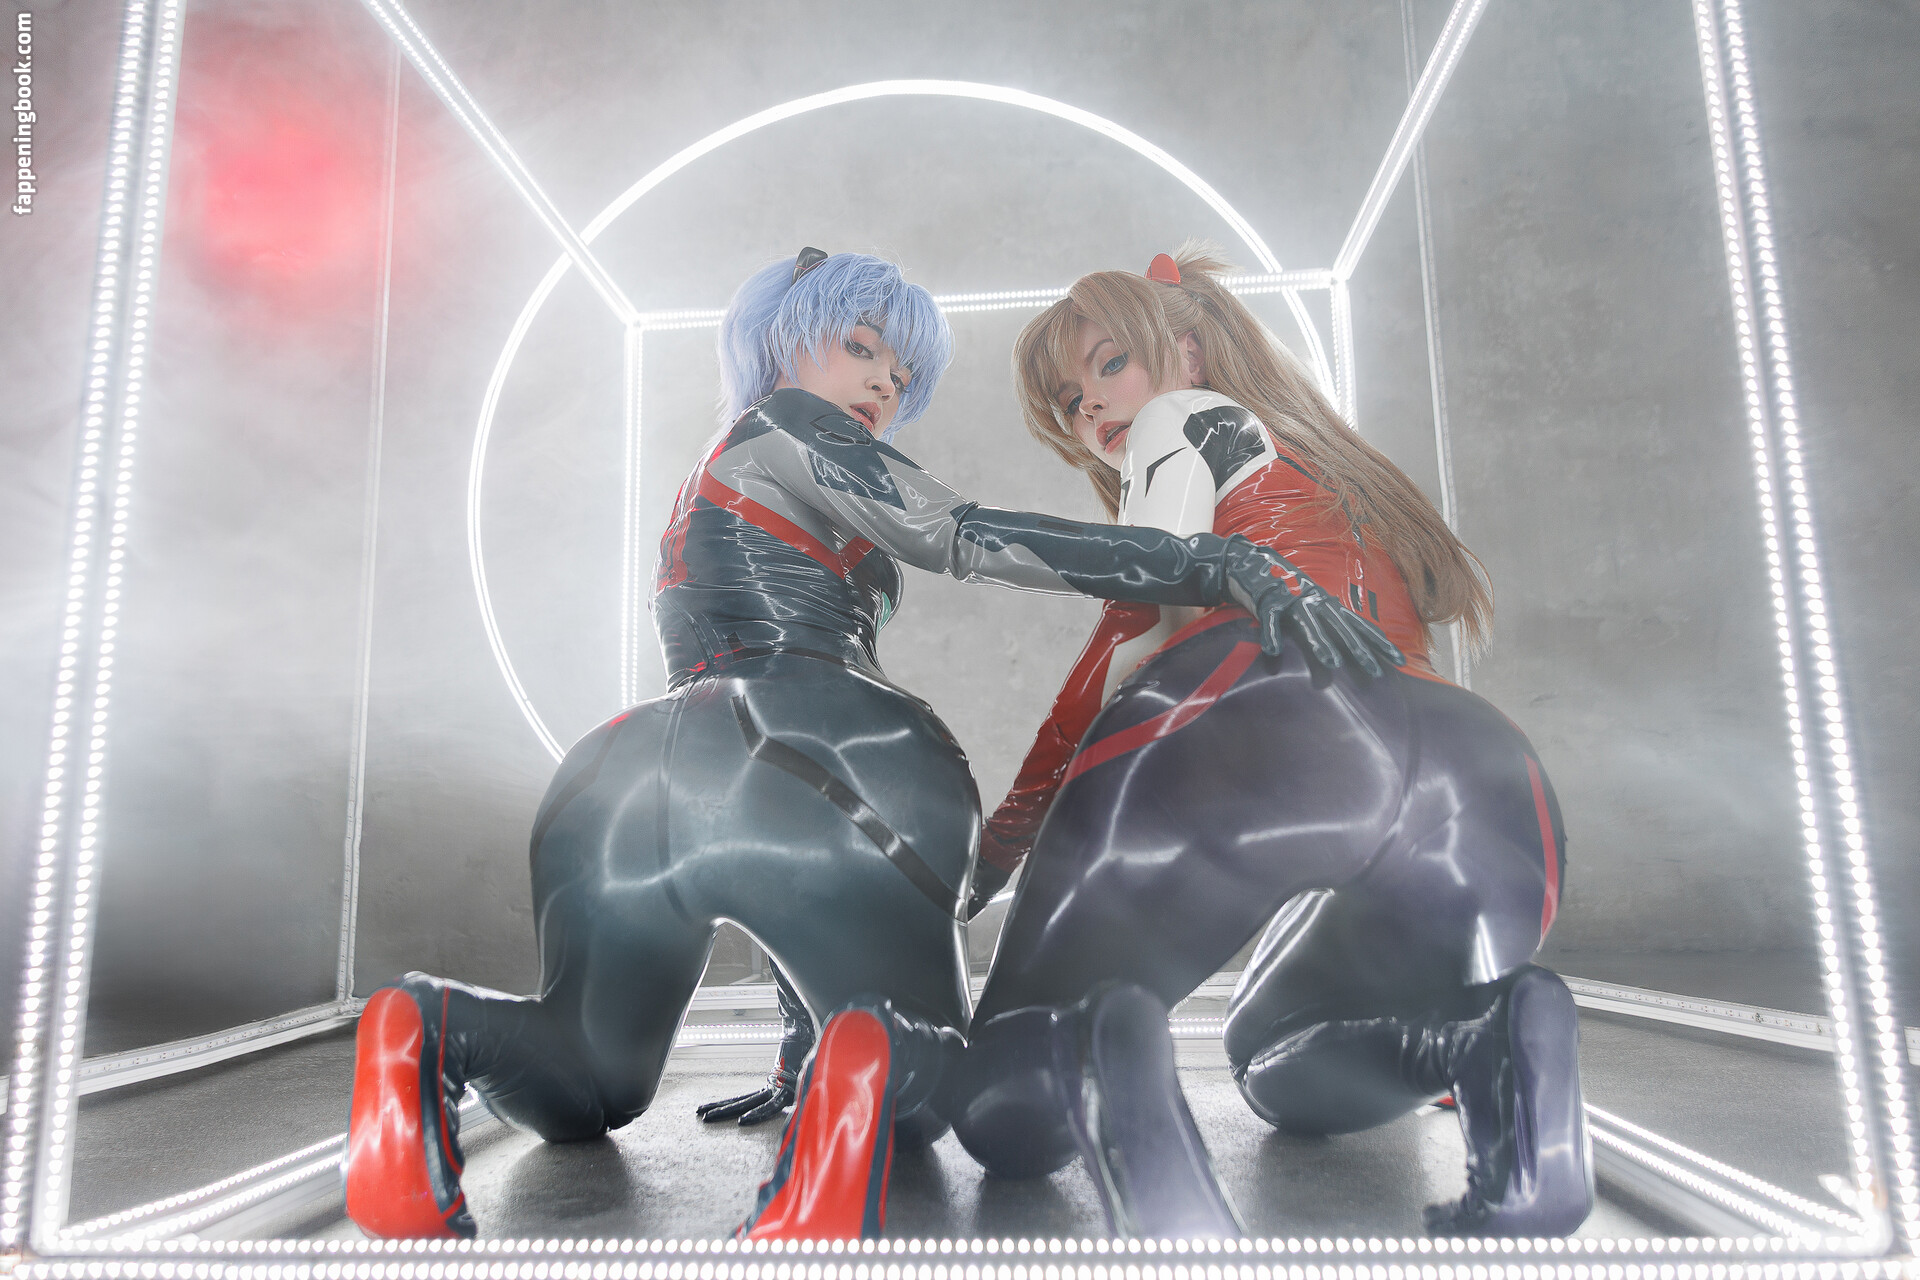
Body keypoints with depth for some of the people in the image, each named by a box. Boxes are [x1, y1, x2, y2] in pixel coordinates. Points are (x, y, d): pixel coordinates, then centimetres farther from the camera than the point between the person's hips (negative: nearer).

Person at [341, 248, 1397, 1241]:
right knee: (938, 1093, 10)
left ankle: (436, 1031, -8)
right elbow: (974, 540, -6)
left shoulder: (711, 490, 36)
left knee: (584, 1092, 25)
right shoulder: (782, 423, 11)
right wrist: (1233, 567, -12)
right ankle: (872, 1066, -28)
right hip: (805, 756, -7)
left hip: (623, 780, 7)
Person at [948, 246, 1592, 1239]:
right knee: (1278, 1061, 33)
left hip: (1247, 717, -6)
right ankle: (1494, 1038, 1)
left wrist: (1017, 821, 18)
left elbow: (1137, 625, 9)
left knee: (1005, 1112, 7)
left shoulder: (1189, 420, 23)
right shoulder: (1343, 495, 43)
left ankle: (1090, 1050, -30)